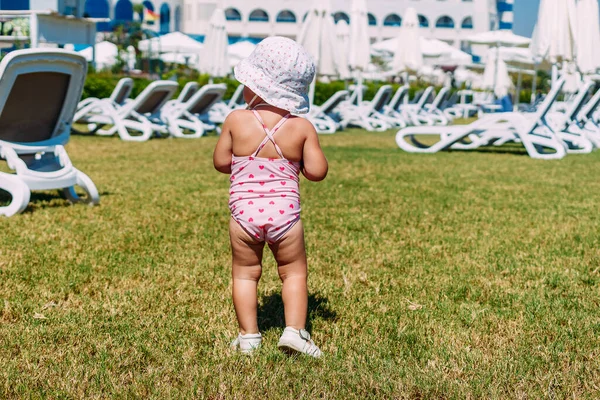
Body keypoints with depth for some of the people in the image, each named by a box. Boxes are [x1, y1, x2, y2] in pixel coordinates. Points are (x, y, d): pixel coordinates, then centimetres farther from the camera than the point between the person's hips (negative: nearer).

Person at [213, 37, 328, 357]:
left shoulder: (236, 121, -6)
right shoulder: (302, 128, -5)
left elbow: (221, 163, 1)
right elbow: (317, 172, -6)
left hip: (244, 211, 0)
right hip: (284, 211, 0)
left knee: (245, 273, 15)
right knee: (294, 272, 15)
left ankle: (248, 335, 15)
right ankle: (294, 330, 6)